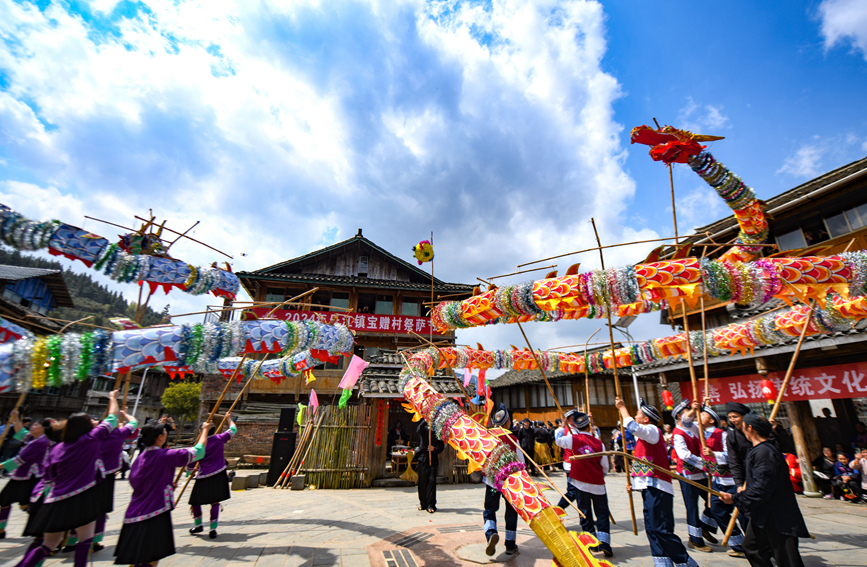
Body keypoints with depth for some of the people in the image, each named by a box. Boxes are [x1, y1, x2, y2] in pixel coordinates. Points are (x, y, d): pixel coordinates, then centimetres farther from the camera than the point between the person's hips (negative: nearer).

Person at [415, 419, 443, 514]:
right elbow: (419, 430, -20)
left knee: (432, 481, -6)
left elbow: (441, 447, 5)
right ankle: (423, 503, 22)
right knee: (422, 481, 5)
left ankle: (431, 505, 3)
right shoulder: (424, 430, 4)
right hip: (423, 459, 0)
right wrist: (425, 420, -32)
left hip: (433, 460, 0)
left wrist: (434, 449, -14)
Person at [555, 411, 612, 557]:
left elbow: (558, 440, 7)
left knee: (585, 513, 13)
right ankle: (604, 543, 0)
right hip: (598, 484, 0)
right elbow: (605, 466, 1)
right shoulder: (599, 443, -7)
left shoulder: (573, 439, -10)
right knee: (602, 513, 12)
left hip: (581, 483, 0)